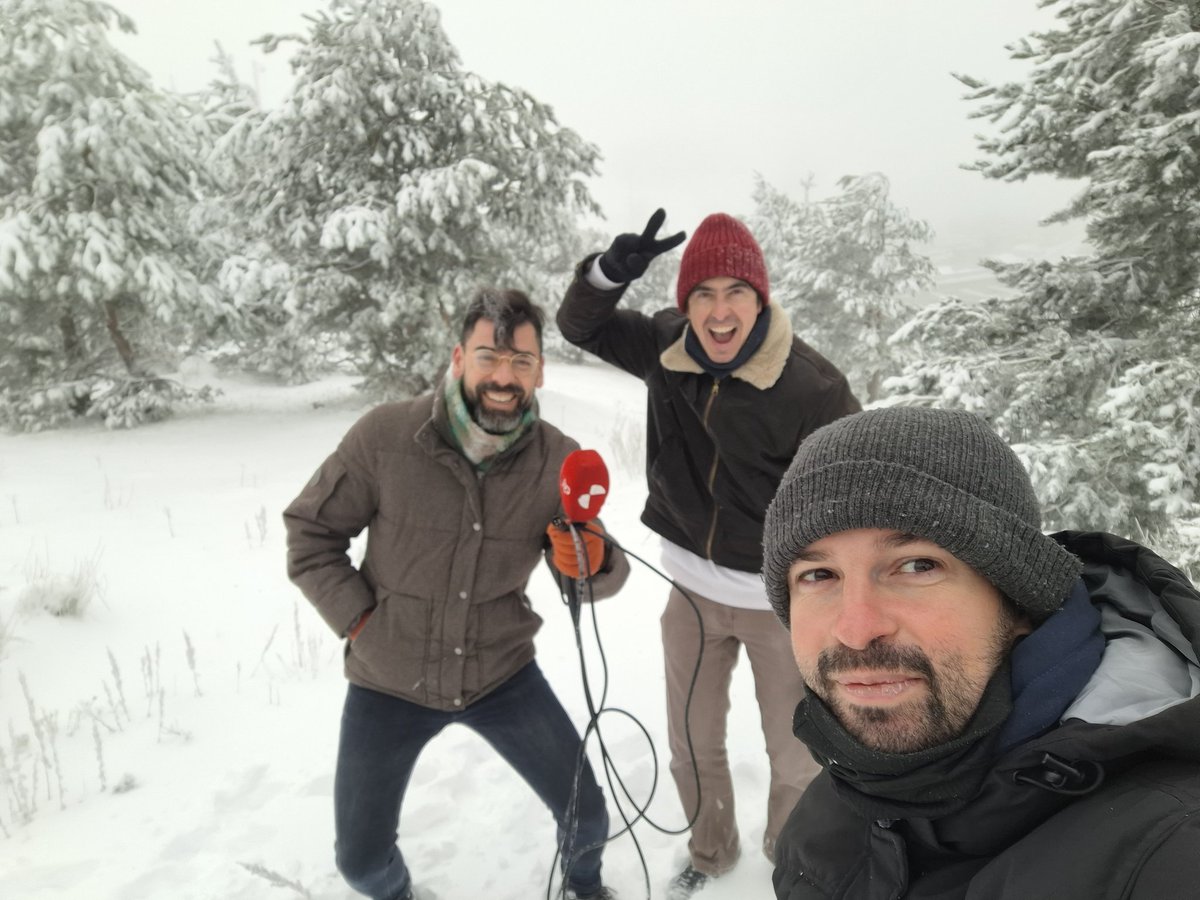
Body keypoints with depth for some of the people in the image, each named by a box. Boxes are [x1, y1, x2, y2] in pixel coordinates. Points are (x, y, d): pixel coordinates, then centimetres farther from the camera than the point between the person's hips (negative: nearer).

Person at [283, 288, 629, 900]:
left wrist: (594, 561, -29)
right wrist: (358, 620, -14)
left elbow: (604, 574, -5)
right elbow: (310, 532, -7)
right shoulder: (385, 436, -20)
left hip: (501, 674, 1)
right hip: (387, 683, 0)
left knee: (586, 814, 10)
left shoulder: (559, 459, -14)